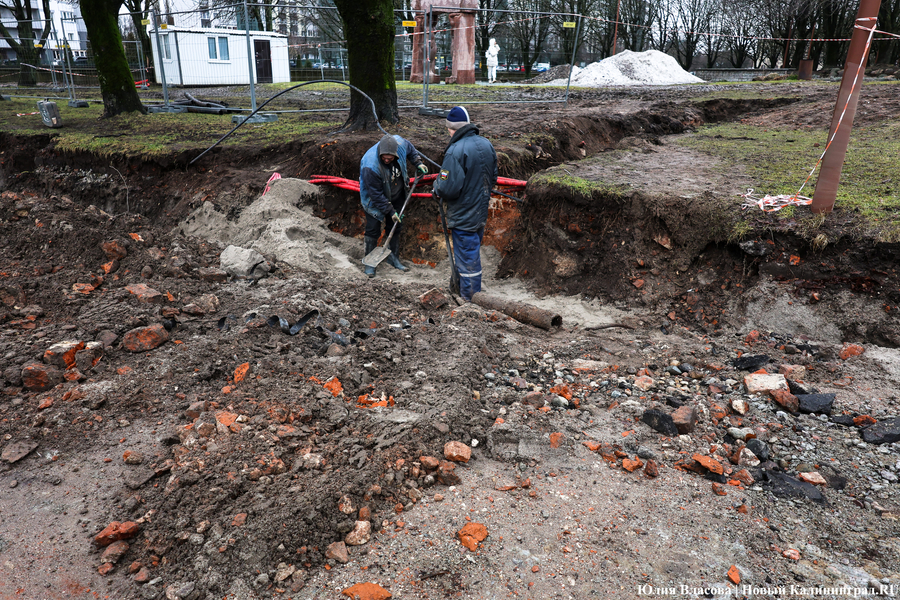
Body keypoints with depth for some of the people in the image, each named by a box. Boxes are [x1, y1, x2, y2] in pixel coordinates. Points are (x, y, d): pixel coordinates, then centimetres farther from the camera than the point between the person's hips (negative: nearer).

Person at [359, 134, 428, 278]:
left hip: (396, 197, 5)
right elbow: (376, 195, -27)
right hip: (375, 200, -5)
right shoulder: (370, 166, -37)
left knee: (395, 228, 13)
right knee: (373, 230, -4)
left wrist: (418, 163, -3)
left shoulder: (400, 144, -23)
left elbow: (410, 149, 5)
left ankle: (393, 258, 28)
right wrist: (390, 211, -22)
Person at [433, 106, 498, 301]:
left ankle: (470, 300, 15)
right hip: (481, 212, 9)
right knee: (473, 253, 23)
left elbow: (448, 189, -26)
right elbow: (493, 178, 13)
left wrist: (437, 186, -5)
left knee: (468, 260, 3)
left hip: (463, 217, -8)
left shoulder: (455, 151, -23)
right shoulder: (486, 144, 3)